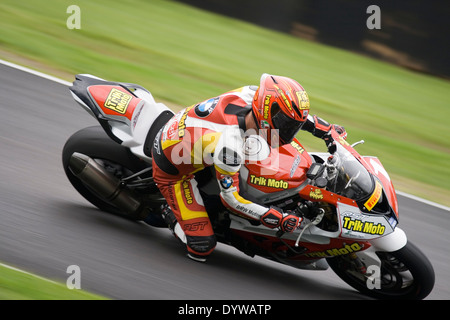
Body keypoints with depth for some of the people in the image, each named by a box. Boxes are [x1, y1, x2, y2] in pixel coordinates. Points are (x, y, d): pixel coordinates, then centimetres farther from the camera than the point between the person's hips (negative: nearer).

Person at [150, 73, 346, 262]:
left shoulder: (251, 94, -20)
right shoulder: (229, 145, -39)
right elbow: (230, 197, -26)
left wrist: (327, 129, 2)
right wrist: (278, 219, -28)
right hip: (171, 170, -8)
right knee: (202, 248, -12)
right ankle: (169, 214, 13)